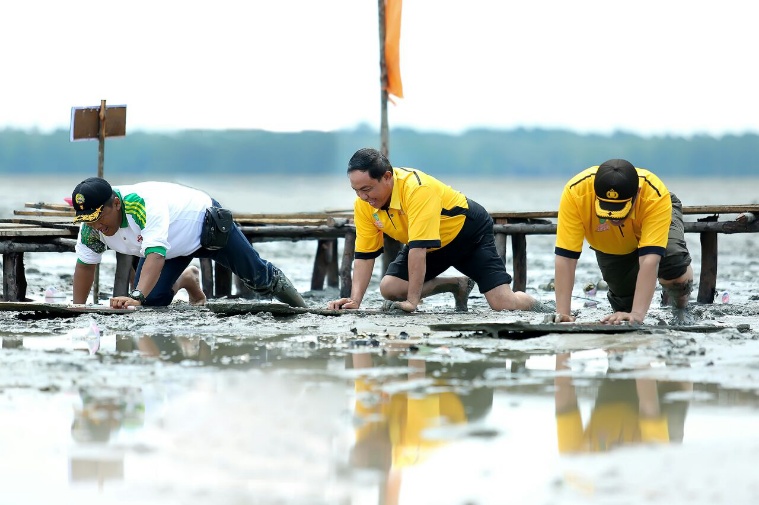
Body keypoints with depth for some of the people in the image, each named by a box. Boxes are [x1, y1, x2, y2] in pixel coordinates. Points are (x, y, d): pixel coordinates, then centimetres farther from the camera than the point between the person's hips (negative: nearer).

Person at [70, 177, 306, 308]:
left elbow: (155, 256, -55)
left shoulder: (145, 204, -45)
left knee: (256, 275, 9)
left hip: (205, 221, -6)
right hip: (174, 248, 6)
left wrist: (136, 297, -68)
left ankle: (301, 311, 38)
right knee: (149, 302, -8)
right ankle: (186, 281, 26)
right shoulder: (92, 222, -24)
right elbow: (85, 266, -10)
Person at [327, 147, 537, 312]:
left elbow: (418, 247, -40)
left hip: (468, 232, -7)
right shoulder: (363, 205, -17)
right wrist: (355, 301, -23)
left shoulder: (417, 189, -38)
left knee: (505, 305, -18)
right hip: (432, 245, 7)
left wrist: (412, 301, -42)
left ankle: (530, 301, 20)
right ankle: (458, 286, 9)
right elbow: (364, 256, -11)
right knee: (389, 288, -14)